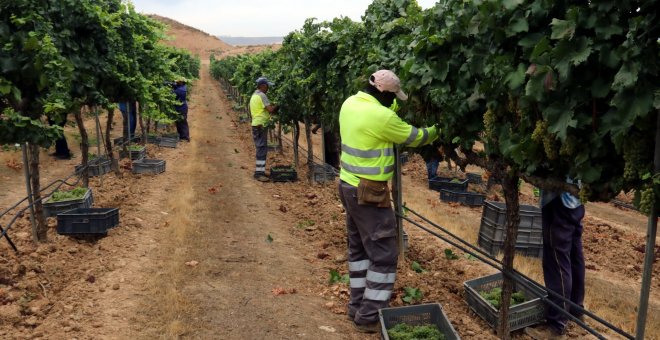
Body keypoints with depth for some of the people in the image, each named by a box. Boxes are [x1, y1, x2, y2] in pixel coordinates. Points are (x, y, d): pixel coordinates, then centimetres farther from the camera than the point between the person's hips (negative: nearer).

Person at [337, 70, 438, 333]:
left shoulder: (350, 104, 4)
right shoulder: (380, 116, -22)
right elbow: (413, 137, -7)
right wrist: (436, 131, 9)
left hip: (349, 186, 10)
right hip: (368, 193, -10)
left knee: (359, 248, 18)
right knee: (383, 255, 0)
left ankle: (358, 306, 27)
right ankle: (370, 317, 6)